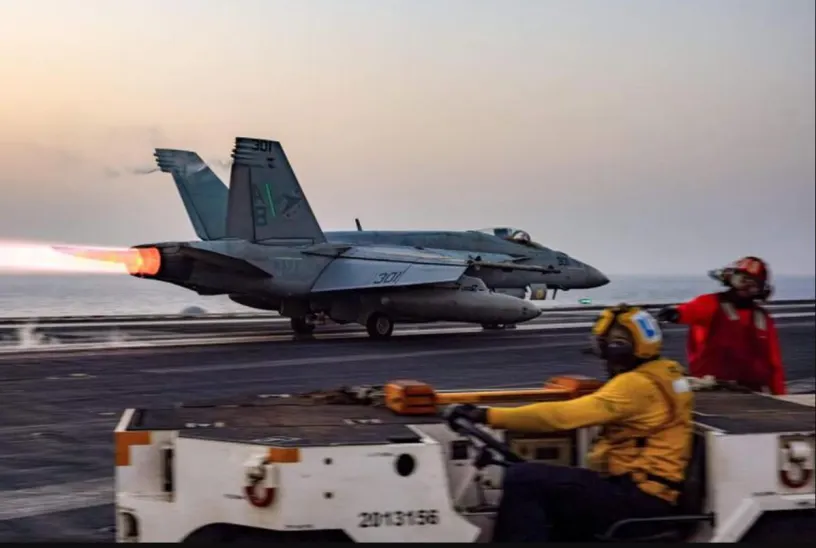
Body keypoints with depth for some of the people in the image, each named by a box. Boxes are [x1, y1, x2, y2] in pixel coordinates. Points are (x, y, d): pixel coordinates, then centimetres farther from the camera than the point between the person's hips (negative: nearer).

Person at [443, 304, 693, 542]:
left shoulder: (637, 383, -15)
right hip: (648, 494, 11)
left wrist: (486, 415, -22)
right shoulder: (663, 375, 15)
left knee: (523, 479, -17)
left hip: (638, 497, -11)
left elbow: (564, 415, -22)